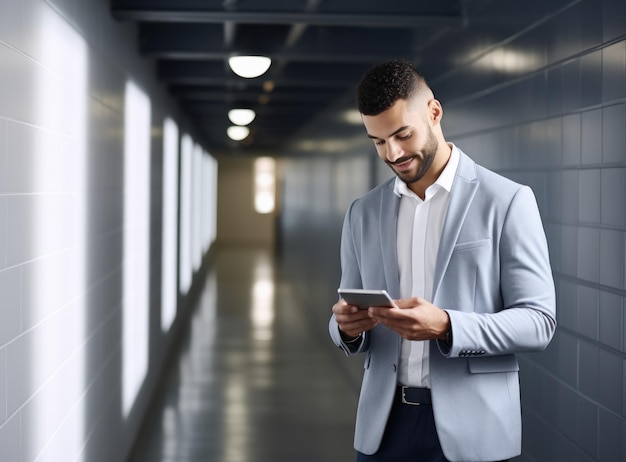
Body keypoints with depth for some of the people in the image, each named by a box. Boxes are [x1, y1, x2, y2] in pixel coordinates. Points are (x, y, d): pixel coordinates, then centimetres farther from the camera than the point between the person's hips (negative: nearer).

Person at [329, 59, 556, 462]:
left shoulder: (507, 201, -6)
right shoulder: (363, 213, 8)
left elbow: (538, 322, -9)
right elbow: (350, 333, 12)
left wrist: (445, 326, -23)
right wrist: (348, 326, -12)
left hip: (470, 428, -3)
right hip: (384, 425, 4)